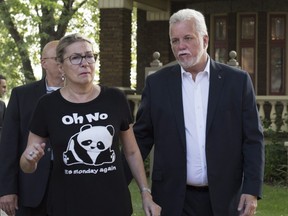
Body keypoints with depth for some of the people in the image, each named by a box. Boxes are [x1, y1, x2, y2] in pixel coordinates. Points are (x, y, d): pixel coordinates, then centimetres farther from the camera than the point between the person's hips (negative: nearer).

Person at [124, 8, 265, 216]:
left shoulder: (237, 81, 0)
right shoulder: (157, 83, 2)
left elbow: (253, 139, 1)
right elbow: (142, 138, 6)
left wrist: (252, 190, -7)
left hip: (224, 198, 0)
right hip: (174, 199, 1)